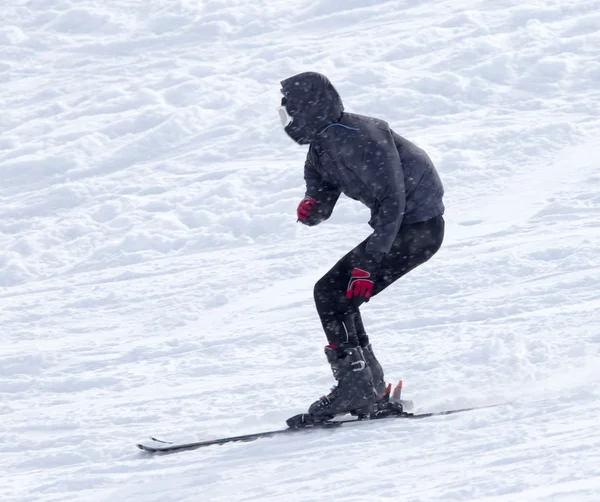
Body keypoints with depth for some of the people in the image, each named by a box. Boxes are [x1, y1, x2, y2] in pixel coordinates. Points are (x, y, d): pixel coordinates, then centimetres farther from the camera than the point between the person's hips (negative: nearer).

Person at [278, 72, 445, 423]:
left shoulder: (358, 139, -23)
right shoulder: (323, 143, 7)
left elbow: (391, 201, -26)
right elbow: (320, 205, 10)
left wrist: (367, 264, -28)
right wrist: (312, 208, -16)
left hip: (418, 228, -10)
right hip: (399, 226, 10)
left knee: (333, 295, -14)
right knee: (331, 294, 11)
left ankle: (356, 386, -12)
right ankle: (372, 388, 11)